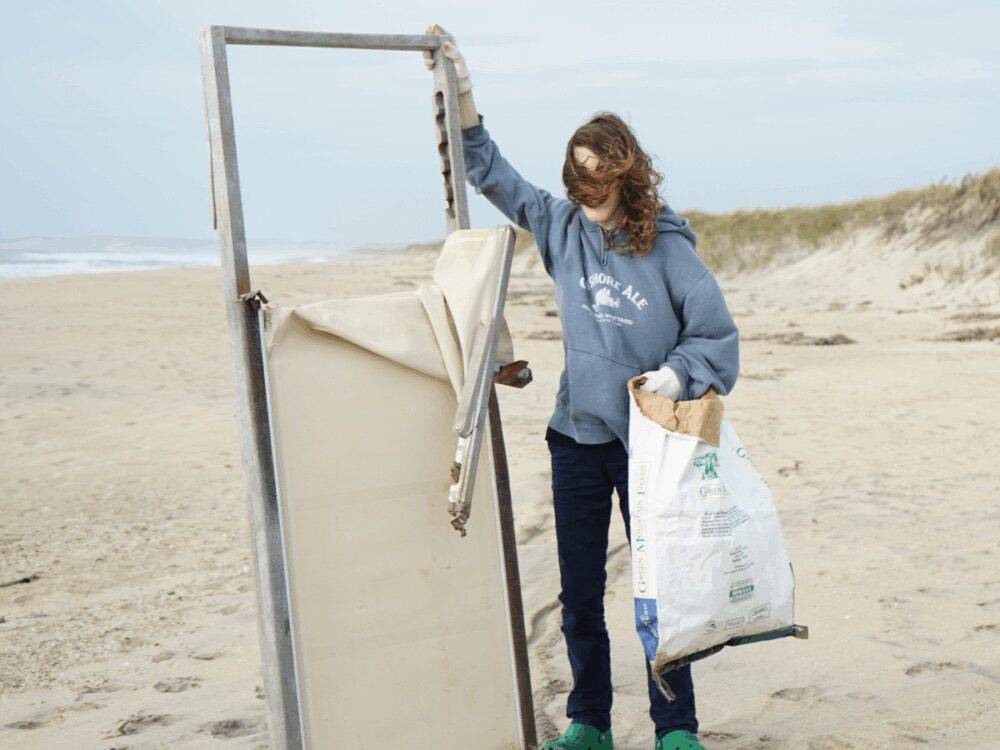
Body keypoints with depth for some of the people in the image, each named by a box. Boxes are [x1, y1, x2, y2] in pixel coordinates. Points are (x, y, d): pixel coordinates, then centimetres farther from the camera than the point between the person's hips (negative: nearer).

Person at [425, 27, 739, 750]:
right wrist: (464, 100, 5)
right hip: (578, 438, 4)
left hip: (648, 439, -3)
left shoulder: (667, 247, -8)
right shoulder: (560, 227, 2)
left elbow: (719, 336, -5)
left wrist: (675, 376, -21)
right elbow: (494, 175, 12)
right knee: (580, 595, 11)